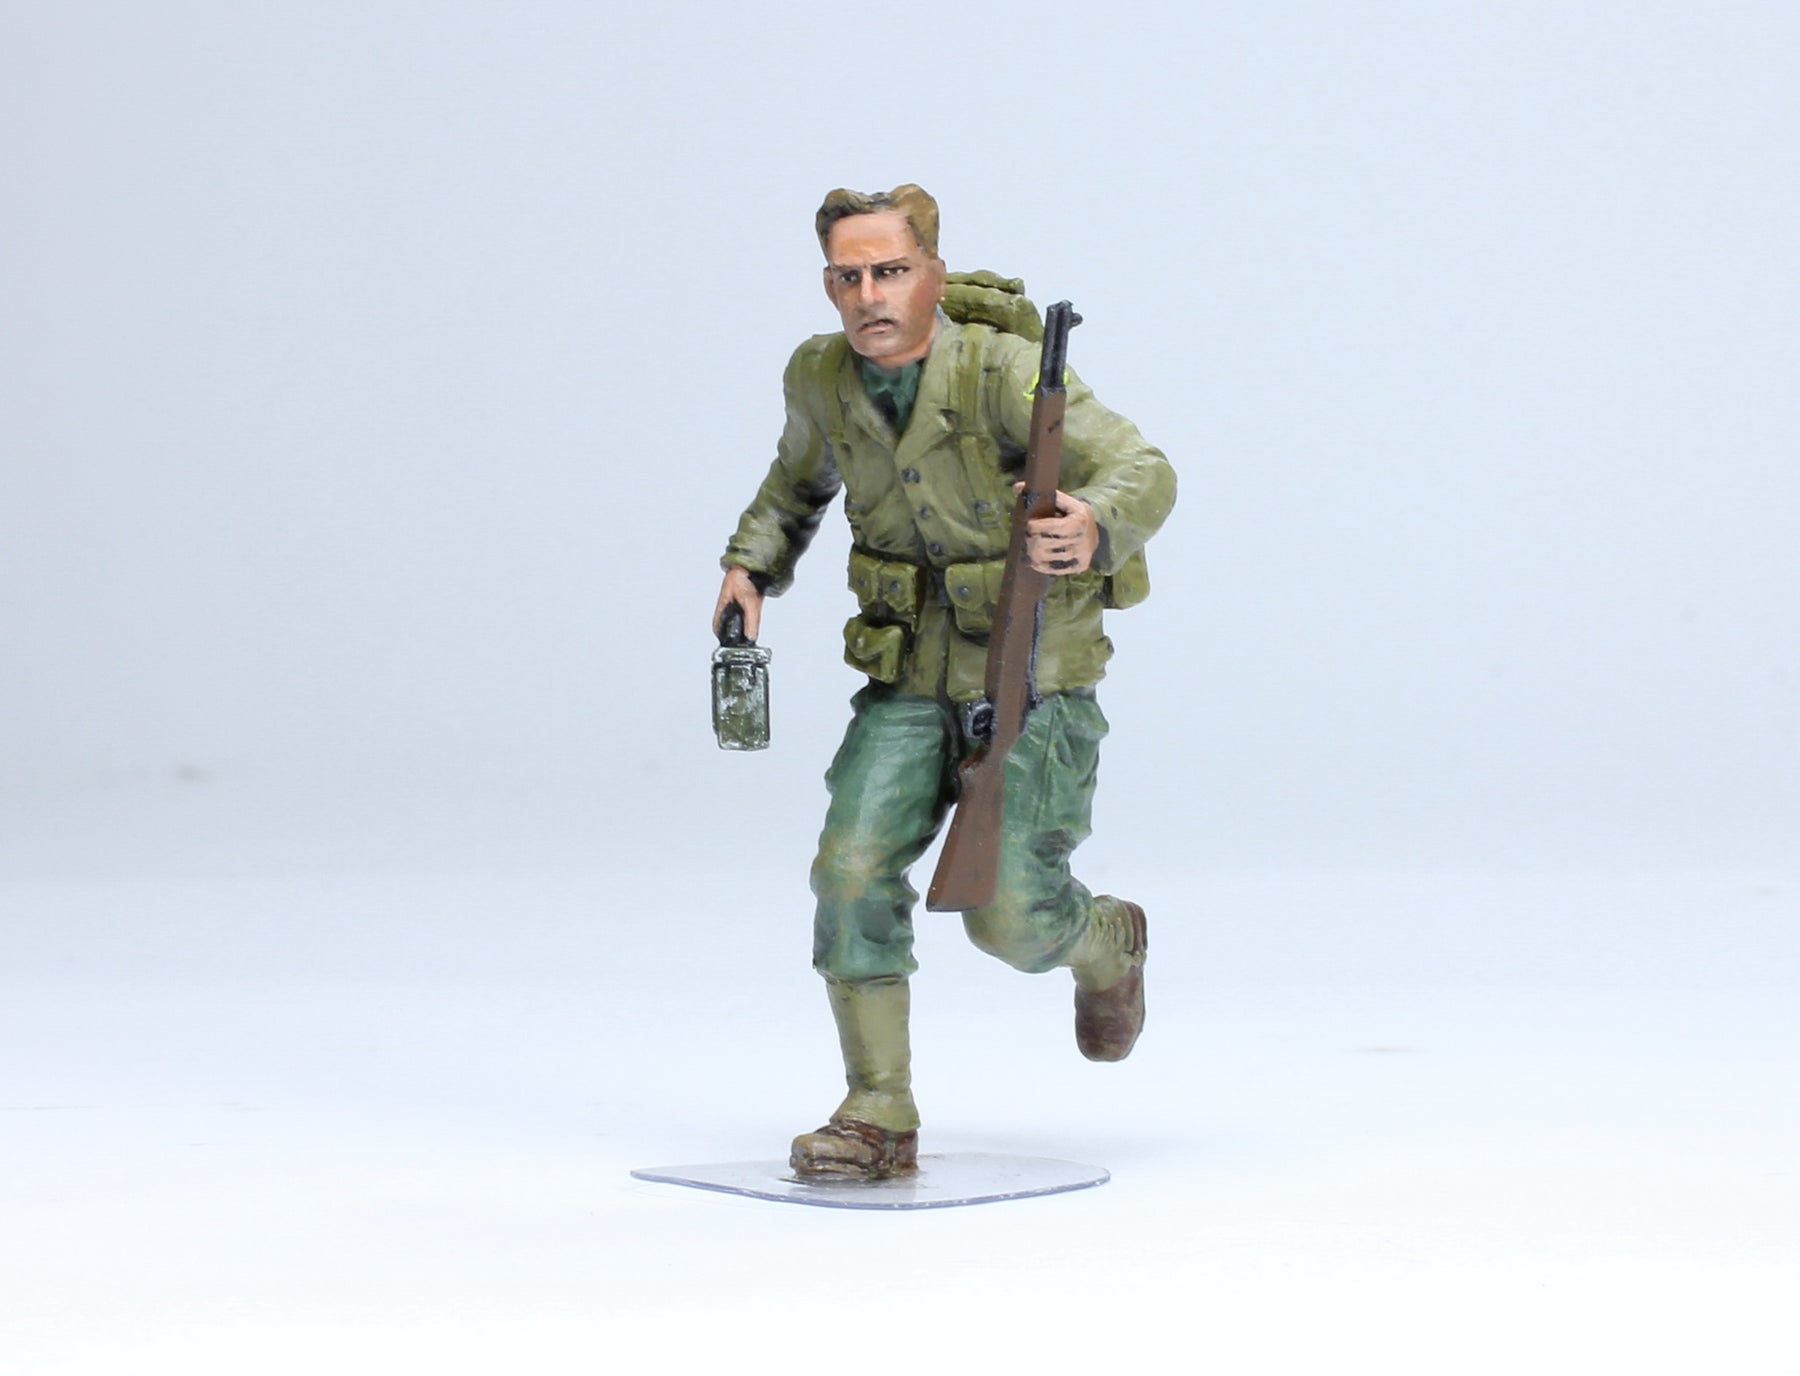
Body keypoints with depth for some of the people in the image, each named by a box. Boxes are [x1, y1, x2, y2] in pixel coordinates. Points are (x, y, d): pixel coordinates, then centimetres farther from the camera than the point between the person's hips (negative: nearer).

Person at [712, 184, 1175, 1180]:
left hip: (1033, 677, -5)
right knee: (855, 864, -14)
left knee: (1007, 916, -11)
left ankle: (1108, 943, 26)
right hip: (910, 677, 5)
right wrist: (751, 565, 6)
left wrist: (1095, 528, -54)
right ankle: (879, 1115, -5)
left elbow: (1143, 473, -32)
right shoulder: (820, 378, -4)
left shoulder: (1002, 371, -23)